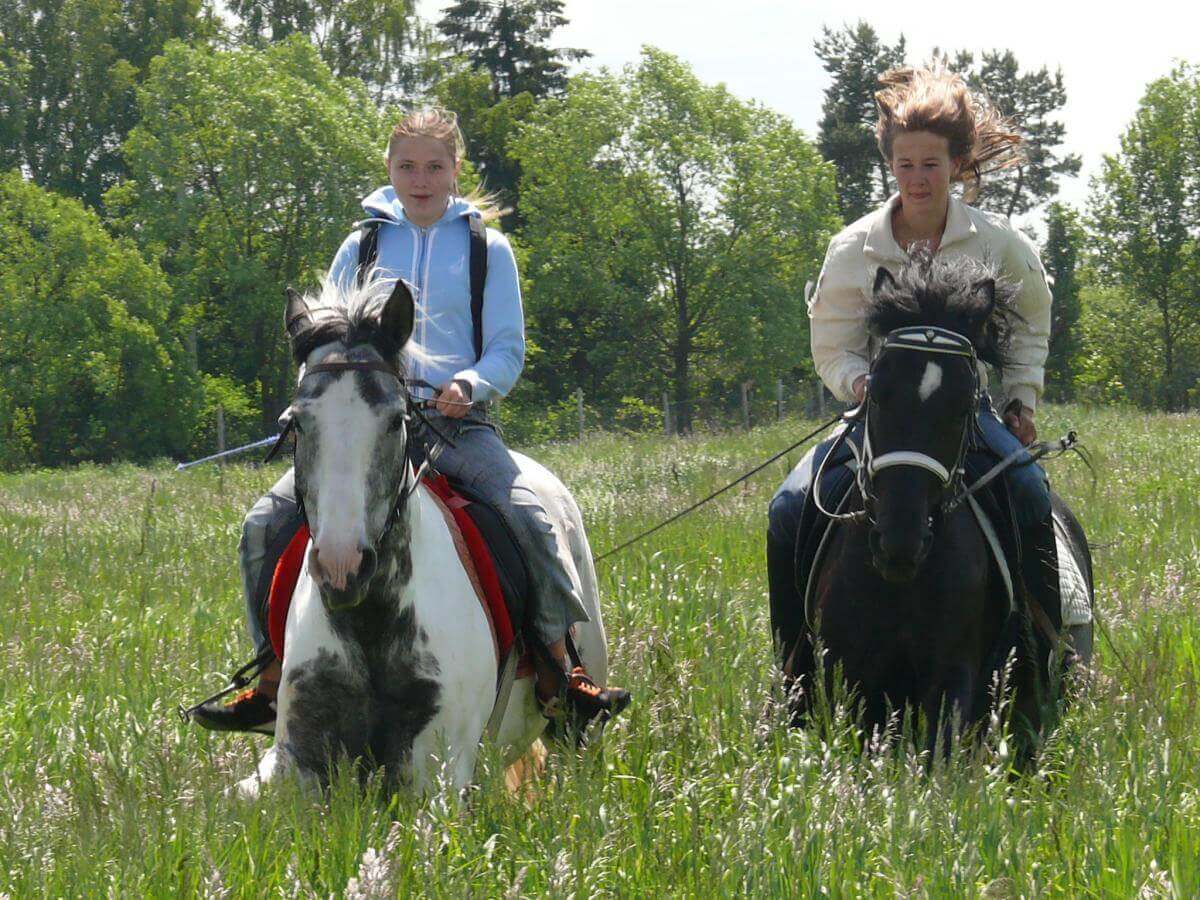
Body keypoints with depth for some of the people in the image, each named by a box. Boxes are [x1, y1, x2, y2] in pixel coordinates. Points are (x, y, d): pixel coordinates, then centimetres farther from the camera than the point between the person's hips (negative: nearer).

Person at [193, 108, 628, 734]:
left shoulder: (486, 248, 9)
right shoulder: (362, 246, 13)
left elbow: (508, 351, 6)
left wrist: (470, 386, -16)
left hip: (457, 422, -2)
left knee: (529, 519, -28)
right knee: (265, 523, -15)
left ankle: (560, 676, -19)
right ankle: (272, 678, -3)